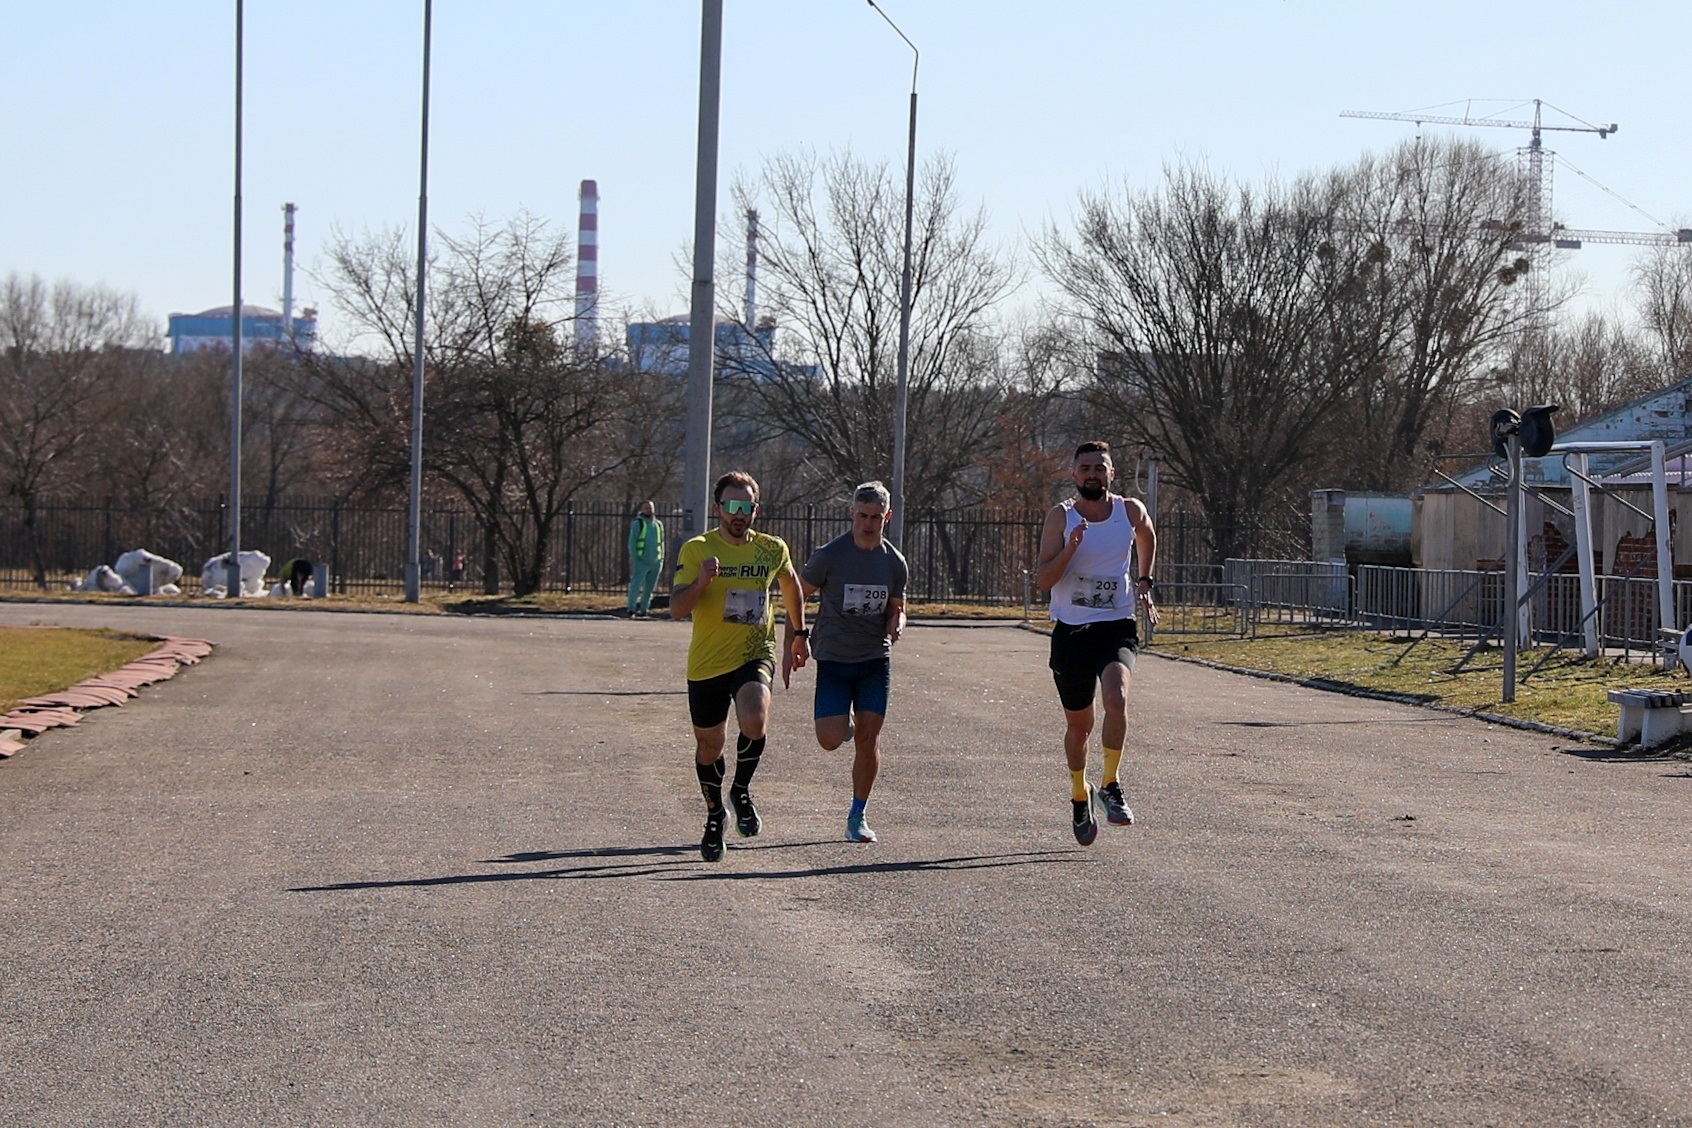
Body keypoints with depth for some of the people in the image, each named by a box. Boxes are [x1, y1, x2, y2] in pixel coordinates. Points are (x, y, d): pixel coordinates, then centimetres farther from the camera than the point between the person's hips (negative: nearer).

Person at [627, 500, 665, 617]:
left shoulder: (658, 524, 14)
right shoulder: (638, 523, 0)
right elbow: (632, 542, -3)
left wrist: (661, 558, 13)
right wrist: (633, 558, -10)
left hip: (655, 562, 5)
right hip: (641, 561, -5)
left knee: (650, 587, 8)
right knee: (636, 585, -11)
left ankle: (644, 609, 16)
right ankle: (631, 610, -11)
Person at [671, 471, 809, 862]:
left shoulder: (773, 549, 2)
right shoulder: (696, 550, -7)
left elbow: (791, 586, 23)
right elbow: (676, 609, -13)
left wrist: (799, 633, 29)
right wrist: (702, 581, -30)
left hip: (755, 655, 0)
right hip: (707, 662, 0)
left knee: (754, 723, -28)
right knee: (709, 746, 12)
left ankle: (741, 792, -1)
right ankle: (715, 815, 38)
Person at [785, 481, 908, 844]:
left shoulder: (895, 563, 1)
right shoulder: (830, 555, -10)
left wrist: (896, 626, -11)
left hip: (875, 661, 2)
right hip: (834, 660, -2)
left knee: (868, 740, -1)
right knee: (830, 741, -13)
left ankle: (857, 817, 13)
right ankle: (845, 723, 25)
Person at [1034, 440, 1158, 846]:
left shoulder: (1131, 511, 0)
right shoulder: (1061, 517, -5)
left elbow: (1147, 538, 25)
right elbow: (1043, 580, -10)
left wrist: (1145, 581, 17)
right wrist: (1070, 549, -25)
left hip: (1116, 626, 0)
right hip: (1070, 630, 0)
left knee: (1116, 699, -28)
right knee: (1078, 723, 11)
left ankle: (1111, 785, -13)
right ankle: (1080, 796, 35)